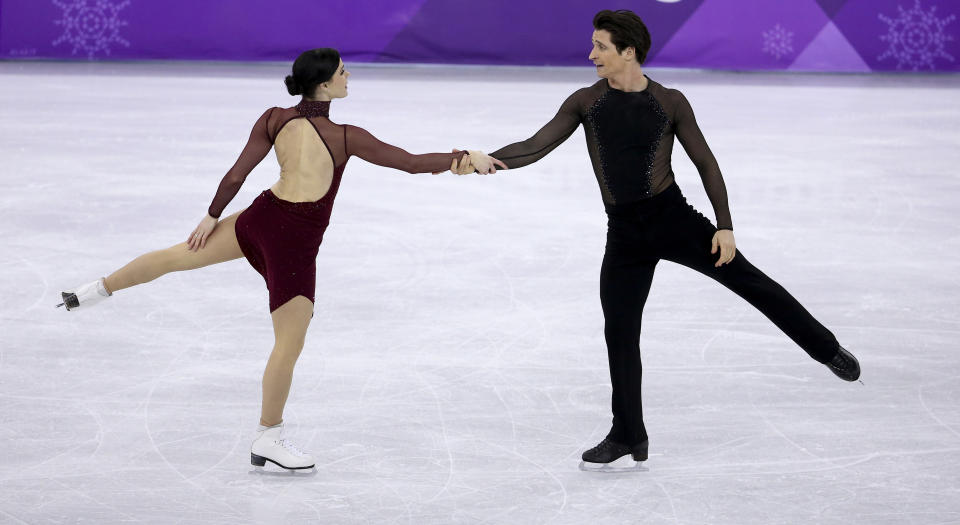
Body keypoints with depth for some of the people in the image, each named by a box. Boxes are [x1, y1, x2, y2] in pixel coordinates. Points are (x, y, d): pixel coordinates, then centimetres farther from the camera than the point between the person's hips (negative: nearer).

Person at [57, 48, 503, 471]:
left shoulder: (274, 119, -6)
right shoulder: (345, 138, -19)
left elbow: (236, 176, 0)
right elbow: (413, 162, -16)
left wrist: (212, 217, 14)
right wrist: (468, 158, -4)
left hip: (260, 217, 6)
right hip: (294, 244, -6)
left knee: (179, 256, 28)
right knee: (289, 346, 9)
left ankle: (97, 290, 37)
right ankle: (267, 441, 20)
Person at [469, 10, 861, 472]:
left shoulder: (670, 103, -2)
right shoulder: (586, 103, 2)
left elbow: (705, 163, 2)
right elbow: (535, 147, -3)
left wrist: (725, 226, -4)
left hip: (672, 217, -2)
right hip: (624, 234, 2)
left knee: (749, 281, -8)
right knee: (619, 334, 3)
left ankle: (826, 349, 8)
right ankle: (627, 438, 16)